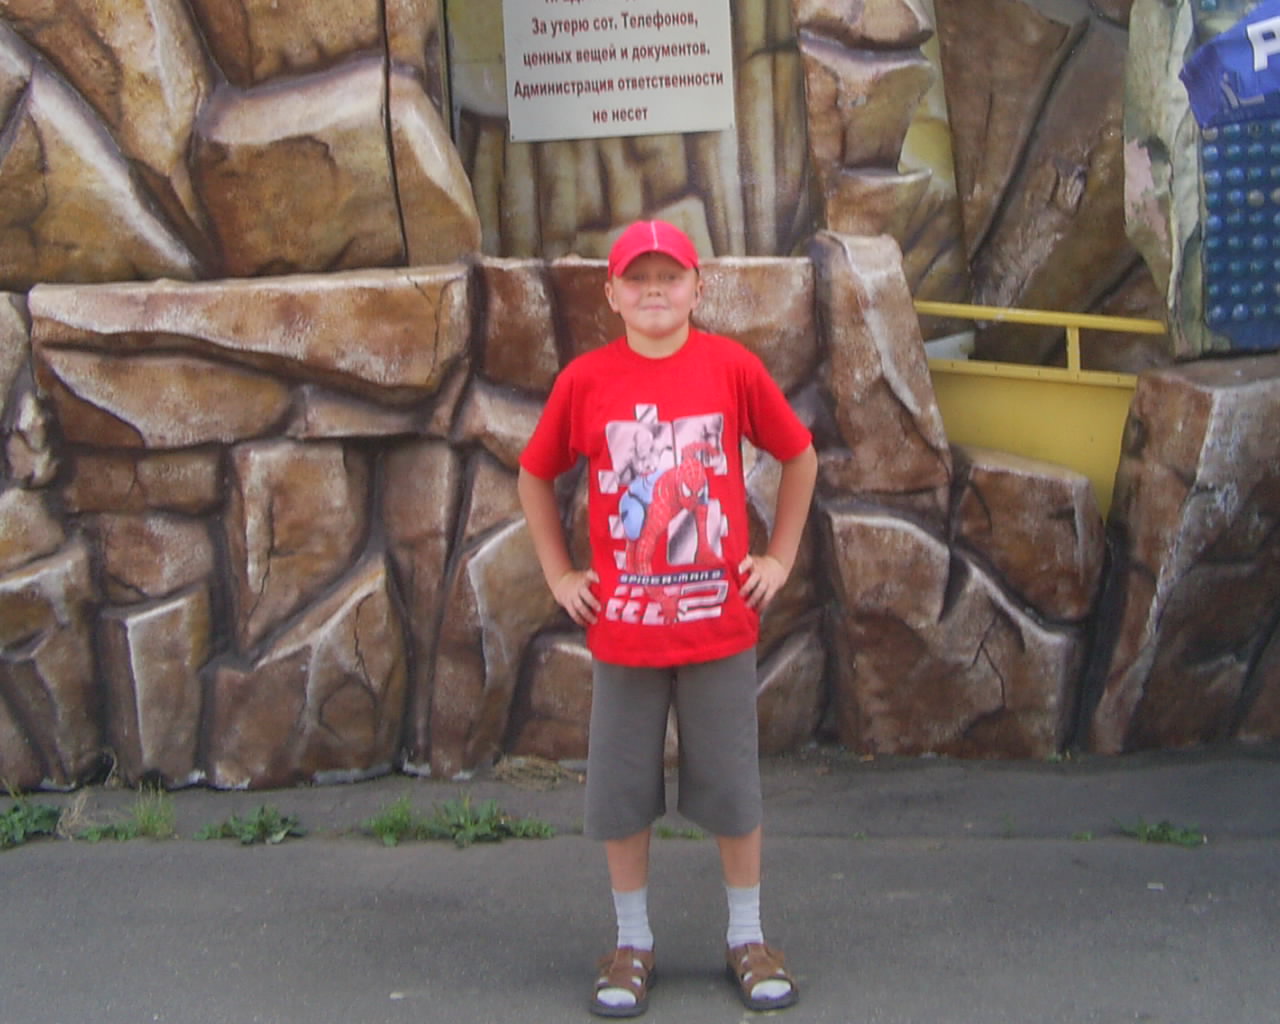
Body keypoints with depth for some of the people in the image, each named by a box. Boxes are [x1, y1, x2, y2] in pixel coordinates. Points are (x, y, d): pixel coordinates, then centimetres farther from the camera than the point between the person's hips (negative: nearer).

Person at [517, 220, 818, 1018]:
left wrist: (780, 558, 5)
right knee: (621, 794, 8)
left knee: (733, 788, 9)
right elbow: (536, 478, 10)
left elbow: (800, 456, 7)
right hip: (622, 624, 1)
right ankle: (633, 944, 24)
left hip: (721, 622, 0)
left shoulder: (731, 367, -5)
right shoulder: (586, 380, -4)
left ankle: (748, 938, 25)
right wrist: (559, 573, 6)